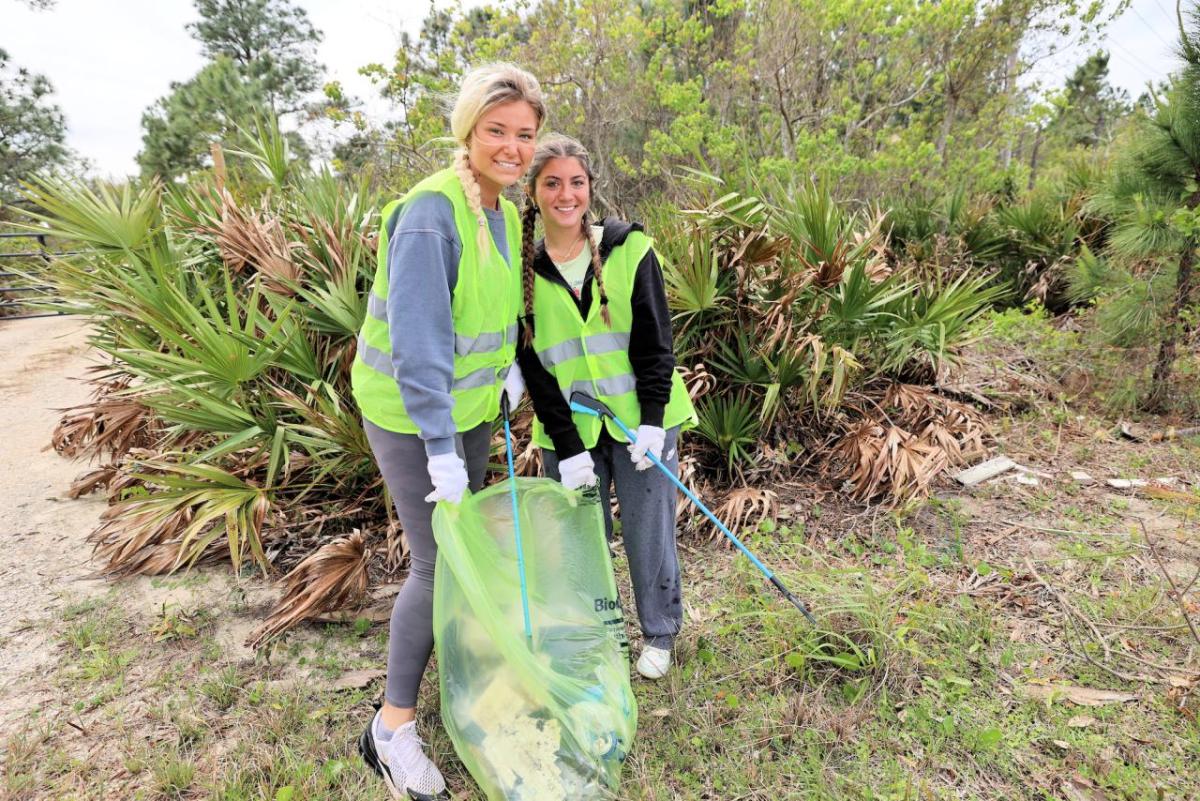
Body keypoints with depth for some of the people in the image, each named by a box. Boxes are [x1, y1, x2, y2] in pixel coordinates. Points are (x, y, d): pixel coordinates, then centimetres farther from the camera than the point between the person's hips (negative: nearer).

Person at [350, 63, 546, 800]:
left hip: (469, 405, 8)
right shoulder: (430, 213, -23)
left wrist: (509, 365, 2)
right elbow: (417, 341, -27)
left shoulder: (505, 214, 4)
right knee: (439, 563, -2)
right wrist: (442, 449, -27)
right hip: (410, 414, -7)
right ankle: (394, 726, 17)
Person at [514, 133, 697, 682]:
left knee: (648, 531, 5)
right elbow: (533, 368, -3)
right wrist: (567, 447, -9)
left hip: (640, 419, -1)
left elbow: (655, 339, -4)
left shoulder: (628, 249, -3)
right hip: (569, 430, 1)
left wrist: (652, 420, -12)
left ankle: (659, 633, 29)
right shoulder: (522, 268, -1)